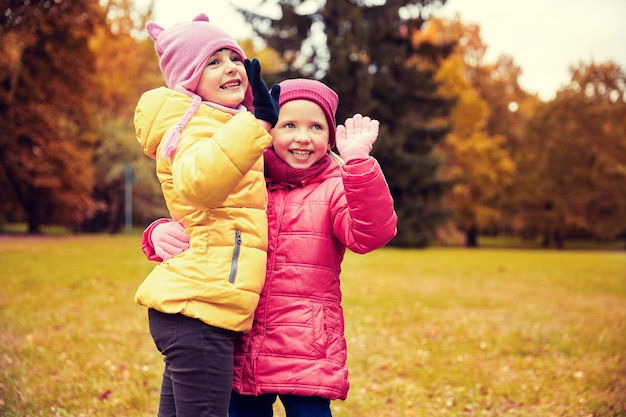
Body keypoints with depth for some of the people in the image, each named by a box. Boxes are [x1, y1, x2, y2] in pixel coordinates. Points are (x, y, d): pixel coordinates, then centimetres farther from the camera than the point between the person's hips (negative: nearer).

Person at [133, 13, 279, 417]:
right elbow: (198, 180, -32)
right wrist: (256, 123, -36)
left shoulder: (222, 123, 21)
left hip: (188, 306, 10)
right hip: (199, 306, -10)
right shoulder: (198, 124, -10)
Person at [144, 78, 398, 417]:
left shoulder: (337, 187, -1)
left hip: (307, 354, -3)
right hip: (241, 350, 3)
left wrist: (358, 162, -30)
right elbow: (194, 228, 11)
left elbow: (371, 234, -19)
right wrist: (162, 233, -12)